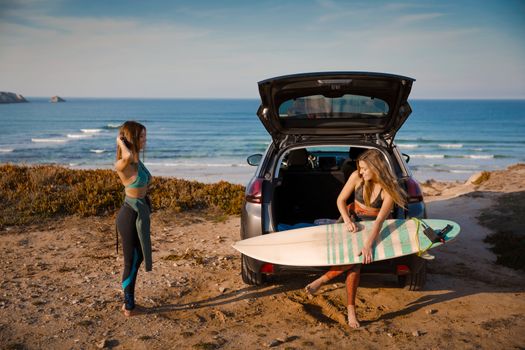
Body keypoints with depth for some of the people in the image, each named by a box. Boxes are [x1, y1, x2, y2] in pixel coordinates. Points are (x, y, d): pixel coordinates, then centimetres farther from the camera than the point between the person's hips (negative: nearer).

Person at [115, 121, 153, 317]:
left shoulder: (136, 161, 6)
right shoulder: (122, 165, -20)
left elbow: (147, 180, 22)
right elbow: (127, 157, -45)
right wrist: (120, 142, -29)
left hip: (139, 213, 9)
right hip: (131, 215, -9)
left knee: (137, 258, 20)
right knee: (132, 262, 4)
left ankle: (128, 301, 34)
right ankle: (129, 307, 19)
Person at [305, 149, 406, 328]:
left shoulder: (389, 189, -24)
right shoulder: (356, 176, -16)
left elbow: (380, 220, -31)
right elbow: (341, 200, -6)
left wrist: (368, 244, -41)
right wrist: (347, 220, -23)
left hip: (371, 225, -2)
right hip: (352, 218, 2)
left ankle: (322, 280, -9)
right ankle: (351, 310, -12)